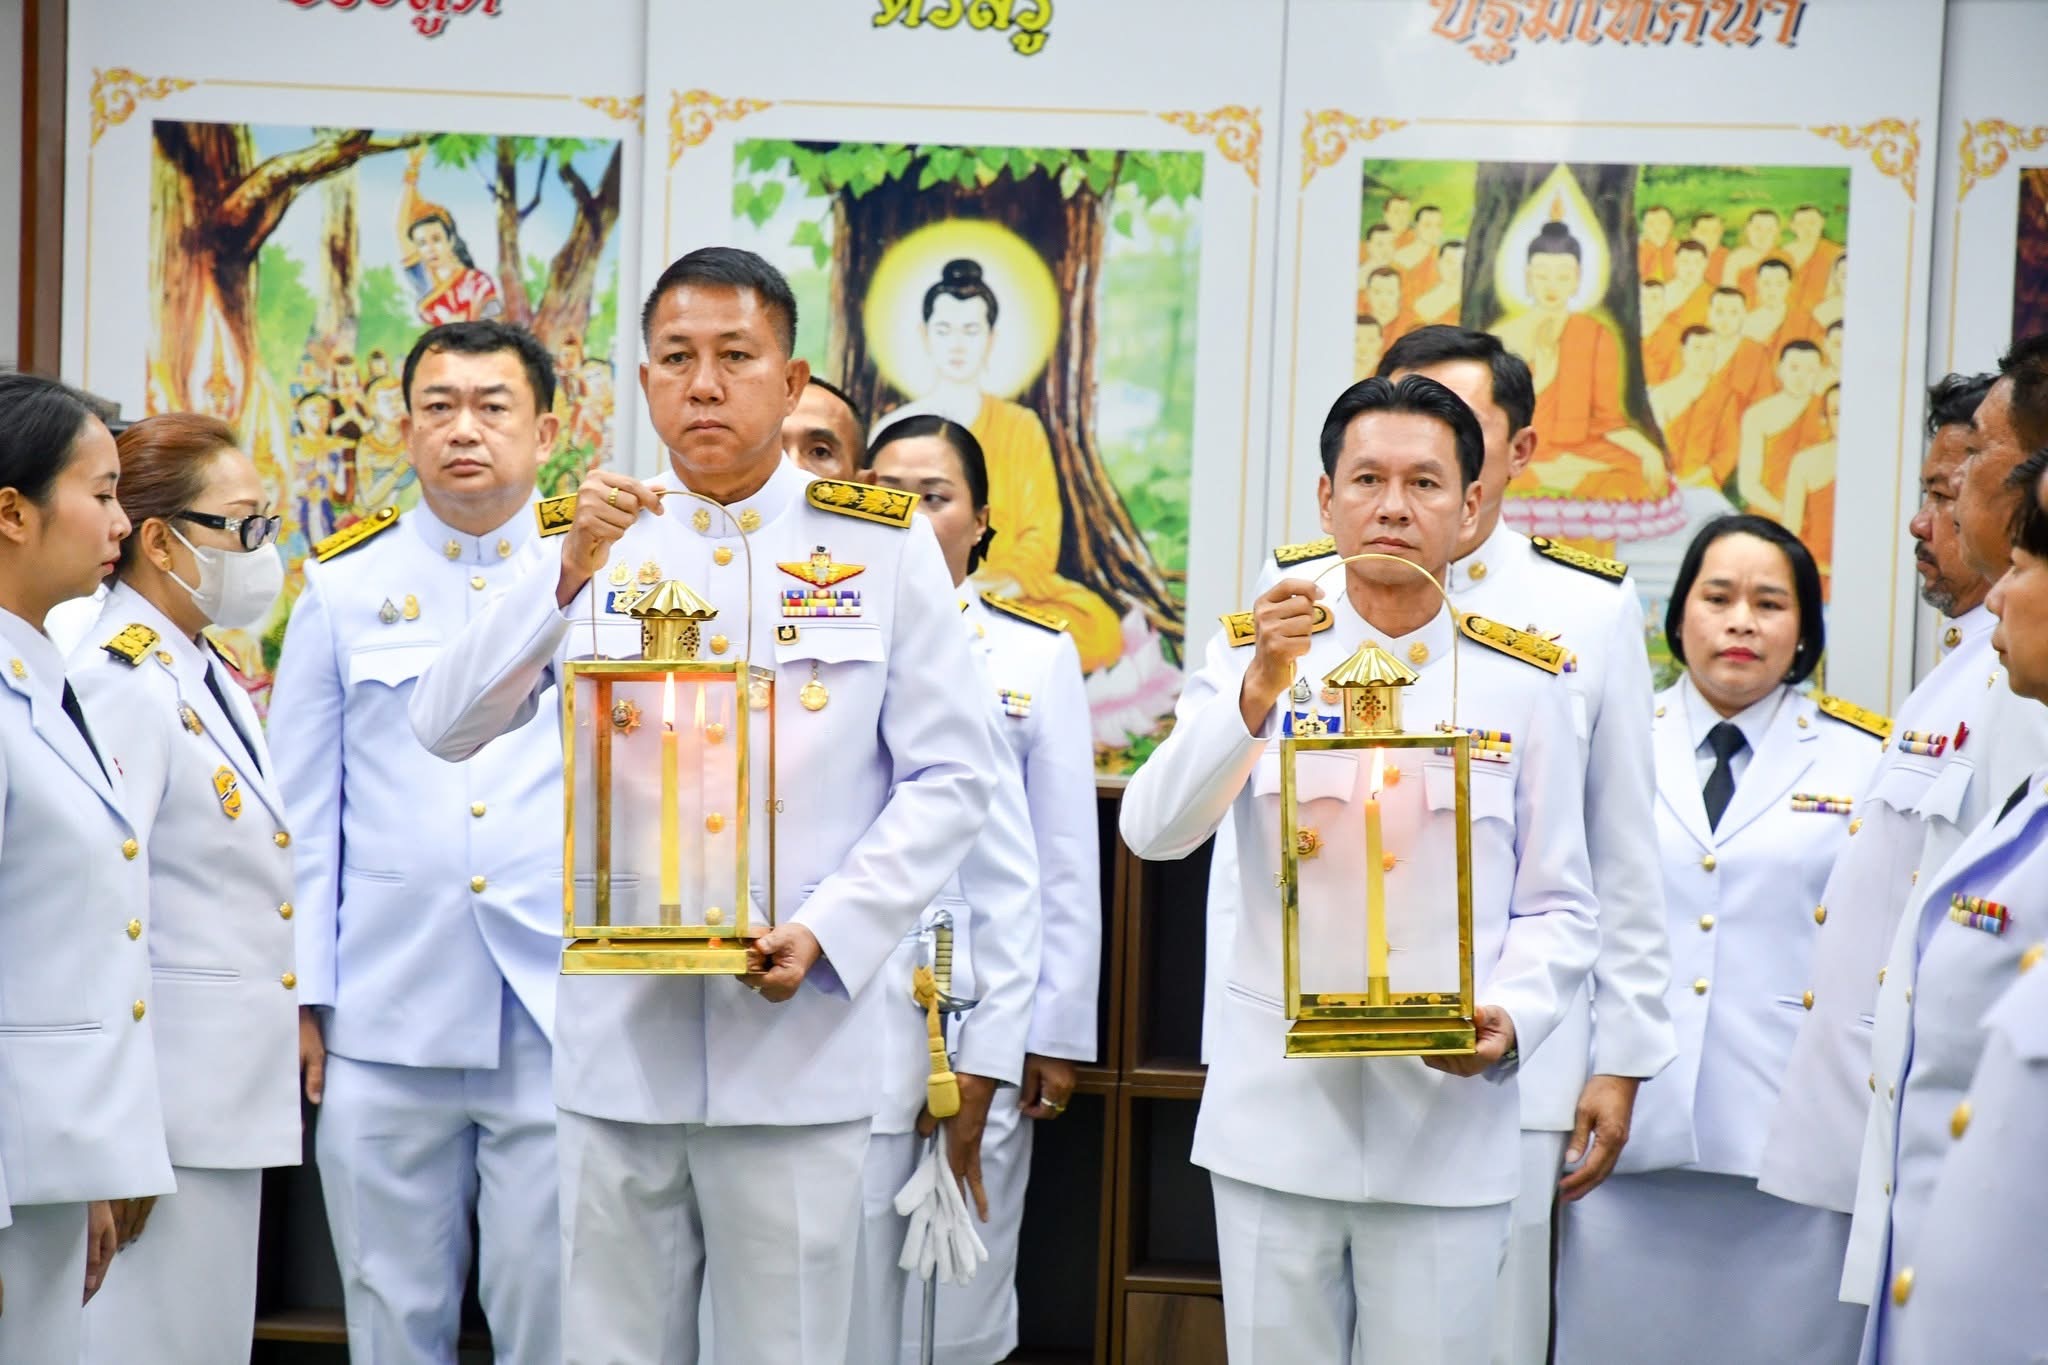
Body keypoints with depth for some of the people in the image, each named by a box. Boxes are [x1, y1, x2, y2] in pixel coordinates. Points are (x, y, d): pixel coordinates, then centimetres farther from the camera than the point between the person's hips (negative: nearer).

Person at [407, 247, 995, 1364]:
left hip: (797, 1035, -2)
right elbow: (446, 728, -2)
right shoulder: (600, 540, 7)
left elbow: (950, 777, 1)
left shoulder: (884, 545, 3)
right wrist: (569, 575, -16)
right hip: (620, 1033, 2)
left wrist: (828, 931, -12)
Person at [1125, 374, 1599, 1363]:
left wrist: (1512, 1021, -13)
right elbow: (1153, 831, -10)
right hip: (1276, 1116, 0)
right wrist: (1259, 689, -22)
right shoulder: (1254, 655, 3)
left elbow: (1559, 908, 5)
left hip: (1446, 1118, 0)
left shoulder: (1523, 681, 4)